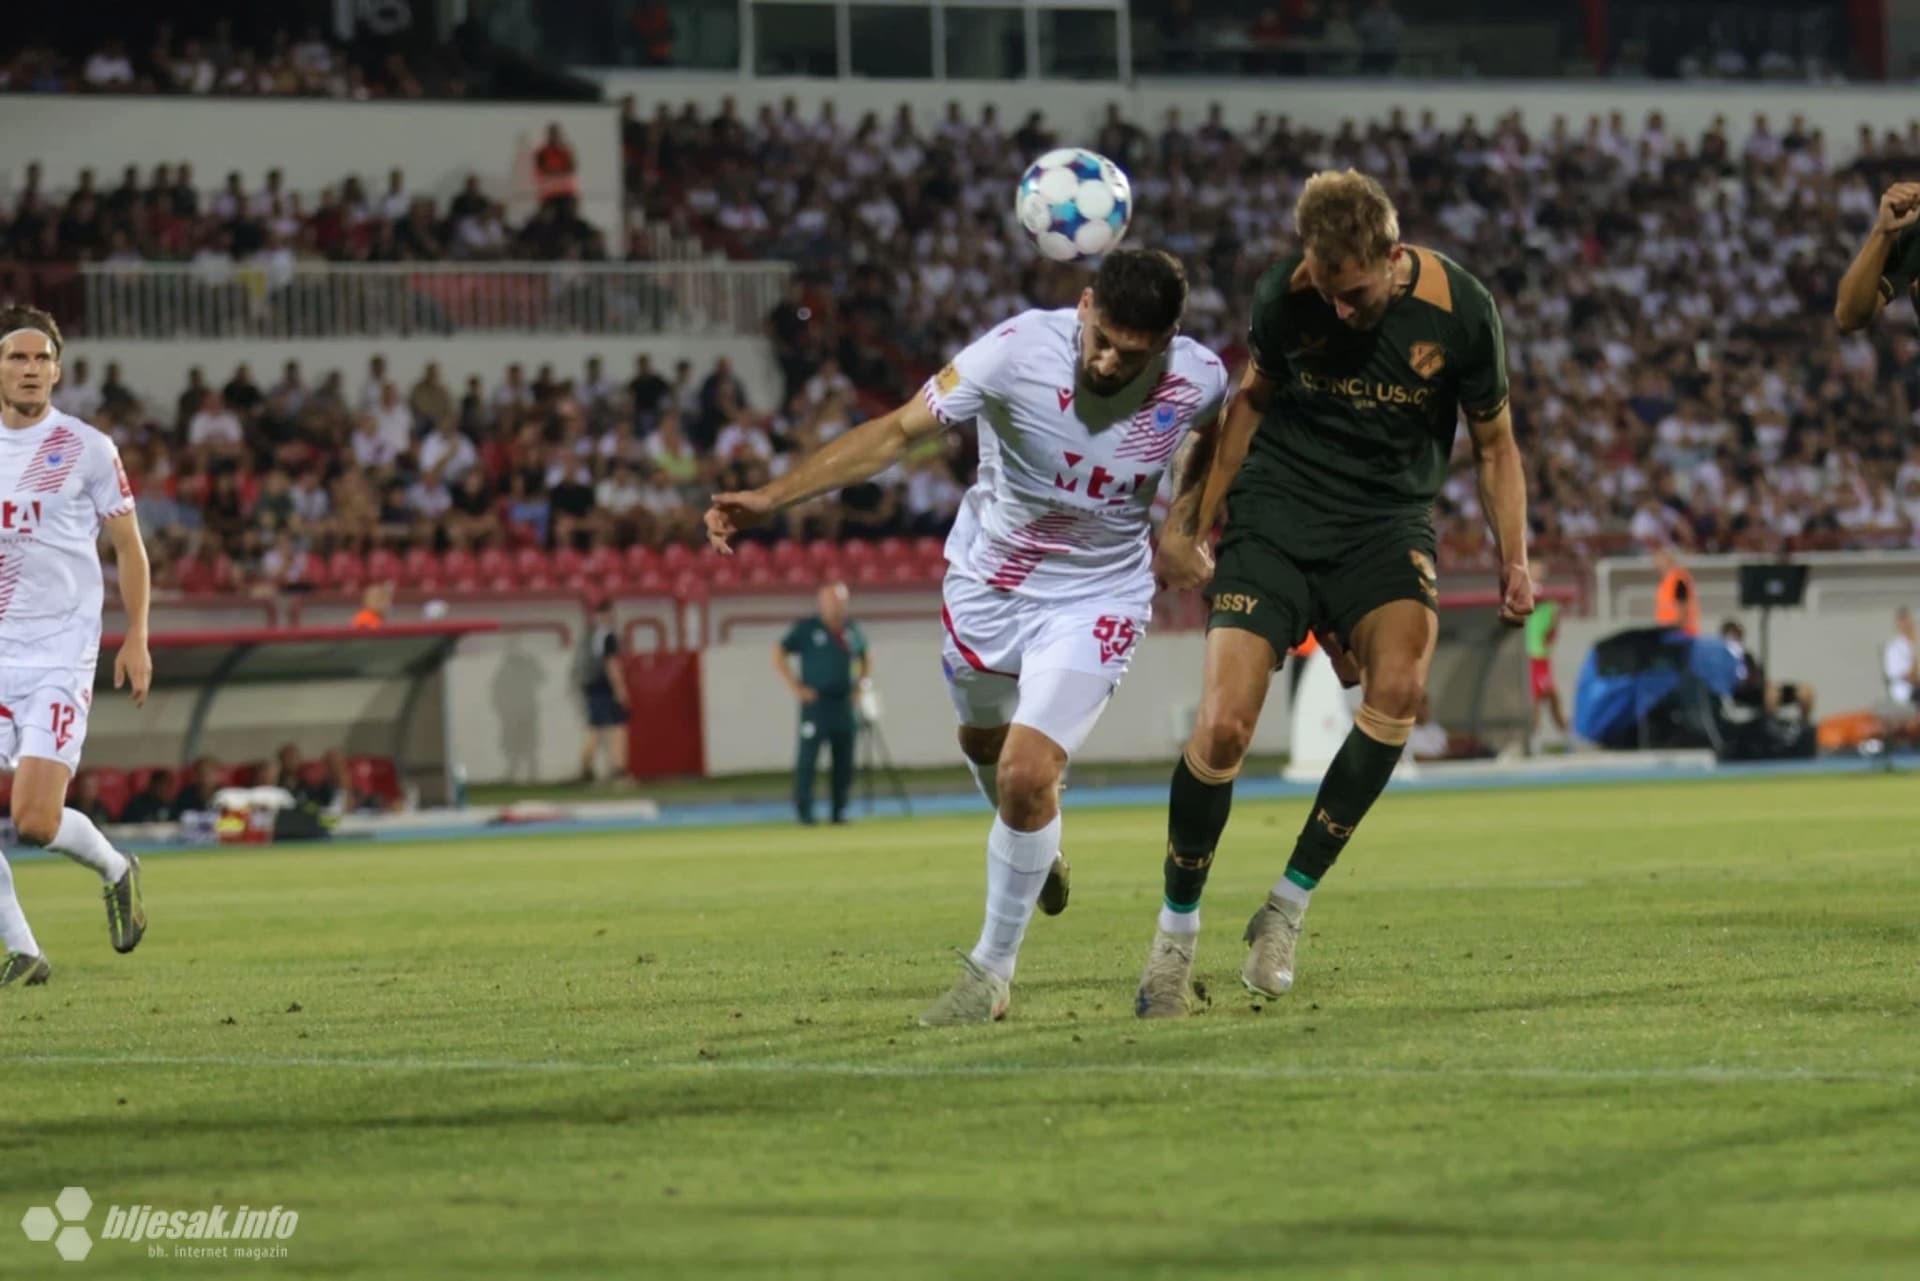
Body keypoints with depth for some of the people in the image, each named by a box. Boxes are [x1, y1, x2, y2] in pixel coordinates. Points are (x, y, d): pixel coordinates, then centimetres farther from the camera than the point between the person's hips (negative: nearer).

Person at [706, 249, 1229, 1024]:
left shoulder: (1197, 380, -21)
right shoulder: (1020, 350, -28)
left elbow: (1220, 435, 7)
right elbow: (898, 431, -26)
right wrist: (769, 499, -33)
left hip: (1094, 602, -2)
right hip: (987, 582, 2)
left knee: (1026, 776, -16)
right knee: (984, 743, 25)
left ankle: (992, 973, 3)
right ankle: (1039, 849, 60)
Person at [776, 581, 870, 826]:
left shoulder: (852, 630, 12)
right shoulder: (806, 629, -2)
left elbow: (866, 656, 29)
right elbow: (779, 654, -1)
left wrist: (862, 681, 12)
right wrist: (796, 687, -7)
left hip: (844, 703, 5)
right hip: (816, 703, -5)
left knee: (844, 760, 3)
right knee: (808, 757, -9)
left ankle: (840, 811, 10)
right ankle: (804, 812, -5)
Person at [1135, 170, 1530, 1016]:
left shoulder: (1458, 310, -12)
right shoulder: (1284, 296, -9)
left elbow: (1493, 443, 3)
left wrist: (1513, 559, -8)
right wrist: (1193, 519, 10)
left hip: (1388, 518, 0)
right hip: (1276, 510, 1)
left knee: (1399, 685, -29)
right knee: (1222, 729, -14)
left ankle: (1288, 906, -14)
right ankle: (1175, 932, 9)